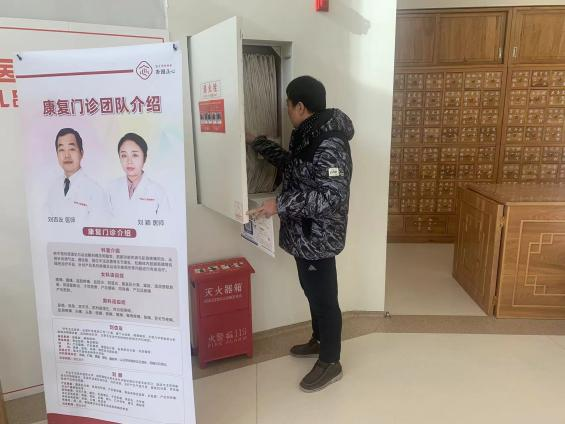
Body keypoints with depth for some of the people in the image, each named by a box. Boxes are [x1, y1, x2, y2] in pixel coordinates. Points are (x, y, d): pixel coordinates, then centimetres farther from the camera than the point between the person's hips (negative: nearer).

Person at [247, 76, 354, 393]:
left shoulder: (329, 144, -24)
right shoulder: (309, 135, 7)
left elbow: (332, 195, -29)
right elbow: (292, 165, 24)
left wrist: (280, 205, -29)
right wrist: (258, 143, 28)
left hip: (318, 236, -10)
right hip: (305, 233, 10)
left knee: (324, 297, 5)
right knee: (313, 291, 24)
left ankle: (331, 363, 24)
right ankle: (320, 341, 44)